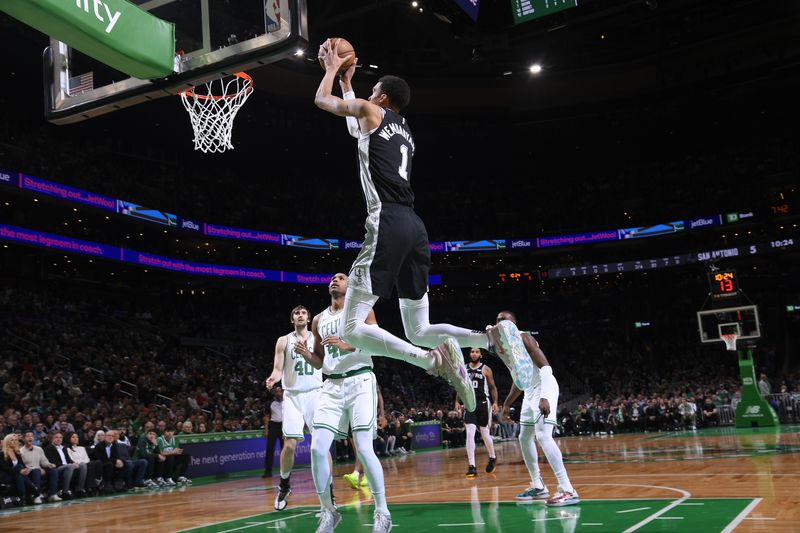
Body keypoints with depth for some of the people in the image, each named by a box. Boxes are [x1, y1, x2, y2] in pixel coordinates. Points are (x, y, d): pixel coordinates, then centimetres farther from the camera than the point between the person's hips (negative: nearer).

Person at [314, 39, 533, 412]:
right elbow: (356, 126, 48)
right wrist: (347, 81, 53)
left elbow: (321, 100, 20)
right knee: (419, 331, 12)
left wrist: (333, 68, 37)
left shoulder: (372, 111, 7)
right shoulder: (404, 131, 29)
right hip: (414, 226, 8)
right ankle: (493, 336, -12)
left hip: (387, 224, -8)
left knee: (352, 328, -11)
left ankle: (434, 359, -29)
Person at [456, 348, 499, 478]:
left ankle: (492, 458, 35)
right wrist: (457, 401, 6)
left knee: (485, 434, 7)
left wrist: (495, 402, -9)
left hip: (483, 404, -2)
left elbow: (492, 387, 1)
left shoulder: (486, 369, -2)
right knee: (470, 434, -11)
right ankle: (472, 466, -12)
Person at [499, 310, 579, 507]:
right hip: (530, 392, 11)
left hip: (544, 389, -10)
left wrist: (544, 397, -31)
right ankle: (538, 486, 23)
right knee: (525, 438, 14)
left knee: (543, 435, -22)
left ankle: (567, 490, -24)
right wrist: (507, 403, 25)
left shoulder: (522, 337, -12)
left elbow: (545, 366, -21)